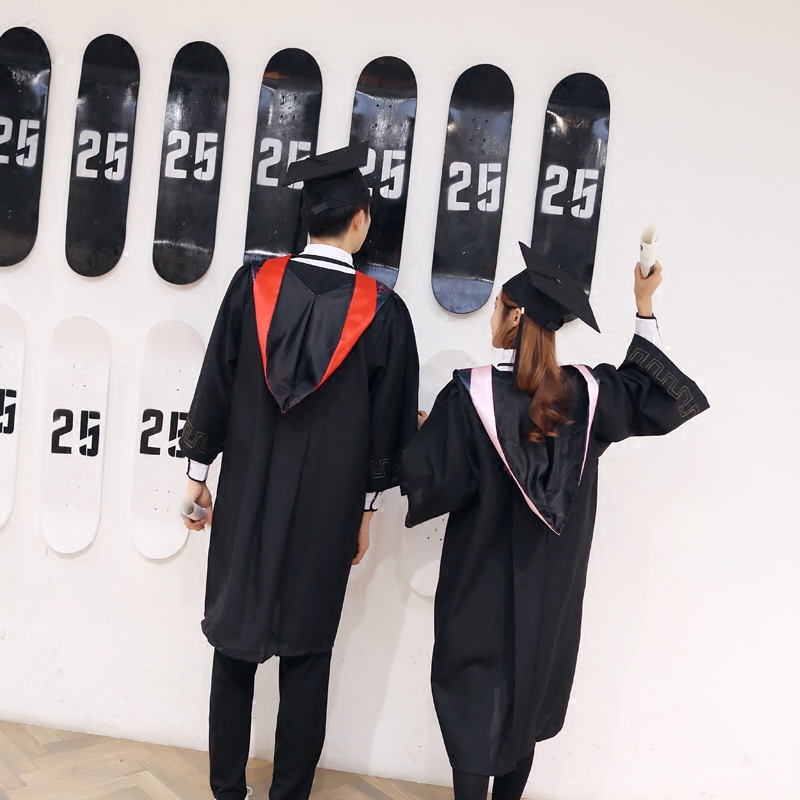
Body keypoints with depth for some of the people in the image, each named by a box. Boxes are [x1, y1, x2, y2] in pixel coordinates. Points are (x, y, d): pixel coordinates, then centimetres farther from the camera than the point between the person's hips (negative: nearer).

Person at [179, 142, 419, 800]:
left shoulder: (254, 285, -6)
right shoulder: (382, 309, -8)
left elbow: (215, 382, -1)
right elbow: (387, 422, -3)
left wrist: (199, 472, 9)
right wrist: (365, 508, 8)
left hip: (247, 495, 2)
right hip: (327, 508, -1)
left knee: (236, 637, 14)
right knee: (308, 652, 12)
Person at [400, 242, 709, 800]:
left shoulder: (472, 394, -19)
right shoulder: (586, 393, -6)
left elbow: (427, 481, -15)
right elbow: (653, 392, 12)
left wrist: (422, 434, 5)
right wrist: (644, 307, 14)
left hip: (482, 585, -4)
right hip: (552, 589, 4)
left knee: (474, 704, 8)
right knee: (527, 698, 19)